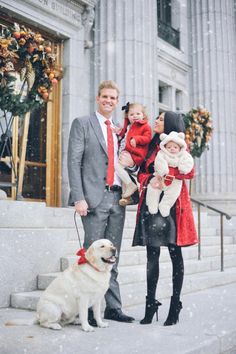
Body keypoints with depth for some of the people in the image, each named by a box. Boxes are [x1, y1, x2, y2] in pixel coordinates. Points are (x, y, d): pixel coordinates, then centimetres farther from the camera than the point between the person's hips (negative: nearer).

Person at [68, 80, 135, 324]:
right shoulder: (82, 124, 4)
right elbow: (74, 162, -5)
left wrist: (131, 162, 1)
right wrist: (79, 198, -14)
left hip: (117, 197, 5)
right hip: (95, 197, -5)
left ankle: (112, 307, 16)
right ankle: (87, 310, 6)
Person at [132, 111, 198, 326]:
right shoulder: (152, 146, 19)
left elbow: (189, 172, -8)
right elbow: (142, 173, 14)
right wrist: (150, 180, -6)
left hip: (172, 204, -4)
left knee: (175, 254, 1)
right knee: (152, 254, 4)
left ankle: (175, 305, 9)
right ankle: (151, 303, 10)